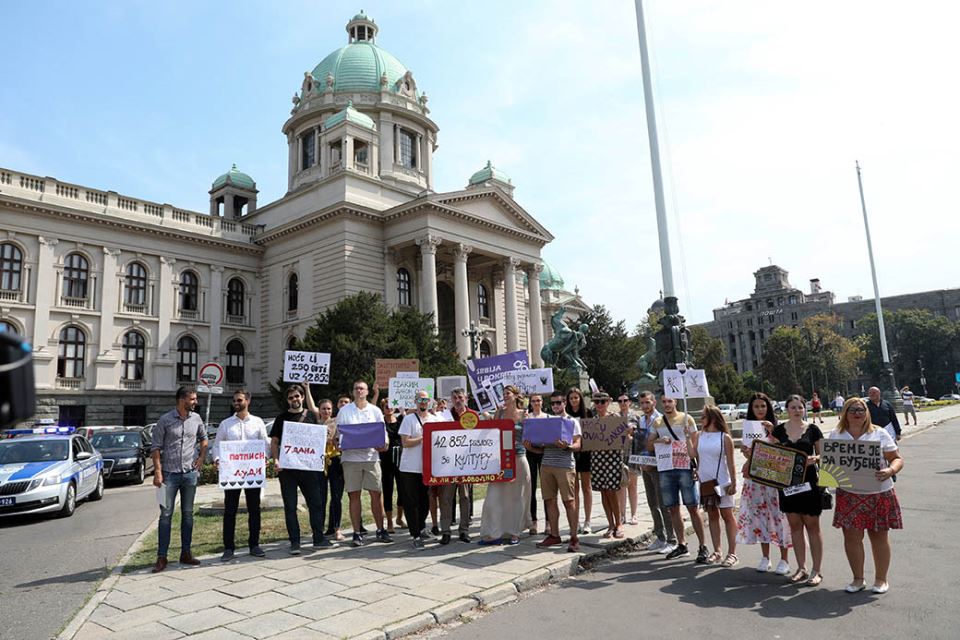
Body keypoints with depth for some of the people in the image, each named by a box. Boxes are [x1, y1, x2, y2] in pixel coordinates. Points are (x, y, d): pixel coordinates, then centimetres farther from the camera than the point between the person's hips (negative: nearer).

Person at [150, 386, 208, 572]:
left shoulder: (196, 418, 5)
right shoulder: (165, 420, -6)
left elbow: (203, 438, 21)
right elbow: (155, 447, -5)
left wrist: (202, 457, 8)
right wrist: (158, 471, -11)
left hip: (190, 473, 4)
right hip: (169, 473, -4)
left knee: (188, 514, 10)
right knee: (166, 514, 0)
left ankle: (186, 553, 19)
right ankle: (162, 557, 8)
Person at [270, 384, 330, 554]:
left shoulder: (311, 416, 9)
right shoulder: (282, 418, 5)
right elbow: (274, 442, 3)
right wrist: (276, 460, -11)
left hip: (308, 465, 2)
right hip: (287, 468, -1)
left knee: (316, 503, 4)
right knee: (290, 506, 4)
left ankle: (318, 538, 16)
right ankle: (294, 542, 12)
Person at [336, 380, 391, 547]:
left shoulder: (375, 411, 10)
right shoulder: (344, 411, 7)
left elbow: (383, 432, 9)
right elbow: (338, 432, 6)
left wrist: (383, 445, -10)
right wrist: (341, 444, -14)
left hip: (371, 456, 1)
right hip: (350, 457, -1)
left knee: (376, 494, 2)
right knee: (354, 495, 2)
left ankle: (380, 530, 14)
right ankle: (357, 533, 10)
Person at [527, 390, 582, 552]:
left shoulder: (572, 421, 4)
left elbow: (577, 445, -5)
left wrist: (566, 447, -25)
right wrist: (531, 447, -2)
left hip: (565, 465, -5)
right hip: (546, 465, 5)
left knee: (569, 501, -4)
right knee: (550, 500, 7)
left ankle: (574, 537, 3)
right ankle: (554, 534, 17)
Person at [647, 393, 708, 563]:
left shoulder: (686, 419, 0)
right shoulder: (657, 422, 11)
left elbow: (694, 445, 0)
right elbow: (648, 444, 11)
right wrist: (659, 440, -7)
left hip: (684, 467, -4)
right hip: (665, 470, 4)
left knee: (693, 508, -4)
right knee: (673, 508, 10)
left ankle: (702, 547, 5)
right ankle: (681, 545, 21)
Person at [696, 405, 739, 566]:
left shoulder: (724, 437, -7)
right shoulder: (700, 436, 6)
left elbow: (730, 462, -8)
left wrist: (733, 483, -10)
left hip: (721, 481, -5)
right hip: (705, 481, 5)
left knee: (727, 515, 2)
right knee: (712, 515, 11)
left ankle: (732, 553, 8)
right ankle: (717, 551, 19)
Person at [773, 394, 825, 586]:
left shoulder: (812, 429, 0)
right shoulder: (779, 430, 4)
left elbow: (822, 455, 3)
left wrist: (815, 459, -18)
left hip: (808, 482, -2)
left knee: (812, 526, 3)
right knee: (795, 525, 10)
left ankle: (816, 571, 13)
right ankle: (801, 568, 20)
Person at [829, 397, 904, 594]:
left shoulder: (879, 434, 1)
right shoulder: (836, 435, 5)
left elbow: (897, 459, 1)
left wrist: (890, 470, -19)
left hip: (879, 494, -1)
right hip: (848, 494, 1)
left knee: (879, 536, 9)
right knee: (851, 536, 2)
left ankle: (881, 579, 26)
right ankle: (858, 579, 18)